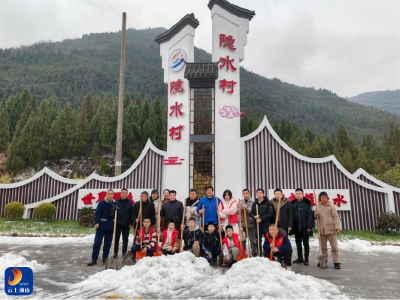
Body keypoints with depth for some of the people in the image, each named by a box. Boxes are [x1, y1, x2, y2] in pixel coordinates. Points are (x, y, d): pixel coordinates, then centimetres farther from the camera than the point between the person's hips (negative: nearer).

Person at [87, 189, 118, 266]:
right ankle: (94, 259, 9)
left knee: (108, 243, 9)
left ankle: (105, 258, 23)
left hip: (110, 227, 4)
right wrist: (96, 223, -22)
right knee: (97, 243, -1)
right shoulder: (101, 203, -6)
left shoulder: (115, 204, 7)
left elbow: (116, 215, 11)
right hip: (101, 226, -4)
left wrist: (116, 210, -9)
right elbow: (97, 213, -10)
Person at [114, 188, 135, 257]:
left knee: (125, 239, 8)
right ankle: (115, 252, 19)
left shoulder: (130, 202, 0)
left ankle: (124, 252, 18)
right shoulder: (116, 202, -1)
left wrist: (131, 223, -5)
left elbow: (132, 213, 0)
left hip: (126, 224, 0)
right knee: (116, 238, 8)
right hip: (117, 223, 0)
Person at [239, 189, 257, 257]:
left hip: (251, 223, -3)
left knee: (252, 239, 6)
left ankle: (254, 253, 19)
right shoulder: (240, 201, 5)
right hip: (242, 223, 3)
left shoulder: (253, 201, -7)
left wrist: (247, 208, -22)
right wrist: (242, 208, -15)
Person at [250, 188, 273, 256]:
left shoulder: (268, 203, -1)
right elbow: (251, 213, 12)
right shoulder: (254, 203, 11)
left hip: (266, 225, -4)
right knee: (258, 241, 9)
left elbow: (270, 213, -9)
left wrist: (261, 219, -15)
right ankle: (259, 255, 18)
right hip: (257, 225, 4)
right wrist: (254, 216, -11)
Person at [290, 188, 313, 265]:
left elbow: (310, 215, -12)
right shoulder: (293, 203, 7)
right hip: (296, 227, 5)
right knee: (298, 243, 14)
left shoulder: (307, 204, -8)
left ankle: (306, 259, 16)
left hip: (304, 227, -5)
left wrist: (309, 227, -16)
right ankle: (300, 258, 26)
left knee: (305, 243, 7)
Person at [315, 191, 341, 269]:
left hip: (331, 229, -4)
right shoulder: (318, 207, 10)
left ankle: (336, 262, 3)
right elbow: (317, 218, 17)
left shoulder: (331, 206, -3)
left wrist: (337, 227, -15)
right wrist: (316, 215, -6)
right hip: (322, 230, 4)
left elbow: (336, 217, -6)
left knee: (334, 246, -3)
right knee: (323, 246, 15)